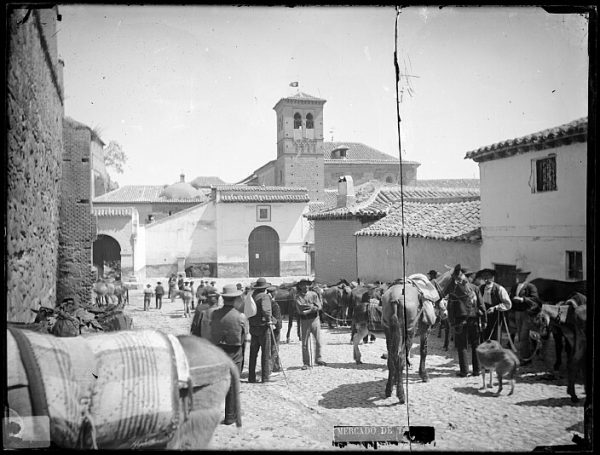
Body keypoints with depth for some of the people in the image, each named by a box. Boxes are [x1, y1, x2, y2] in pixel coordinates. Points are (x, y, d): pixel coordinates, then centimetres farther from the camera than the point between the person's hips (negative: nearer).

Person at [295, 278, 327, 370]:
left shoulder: (313, 294, 5)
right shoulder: (298, 297, -2)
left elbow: (319, 306, -3)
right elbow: (300, 310, -13)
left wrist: (307, 310, -15)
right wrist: (312, 306, -10)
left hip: (315, 319, 2)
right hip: (304, 321, -2)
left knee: (318, 341, 3)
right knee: (305, 343, 1)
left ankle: (318, 359, 20)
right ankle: (306, 363, 10)